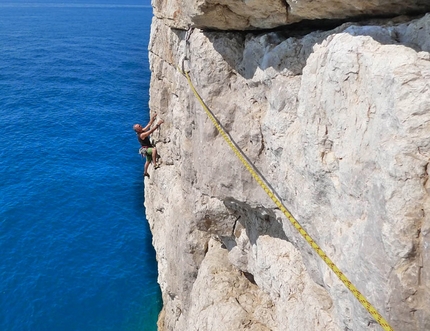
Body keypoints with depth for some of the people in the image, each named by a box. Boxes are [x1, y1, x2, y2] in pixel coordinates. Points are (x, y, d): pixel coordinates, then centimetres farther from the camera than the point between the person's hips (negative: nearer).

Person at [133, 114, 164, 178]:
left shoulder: (143, 131, 4)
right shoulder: (141, 135, -23)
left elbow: (149, 124, 8)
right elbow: (151, 131, -32)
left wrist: (153, 117, 0)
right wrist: (158, 124, -35)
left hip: (148, 148, 10)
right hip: (145, 149, -10)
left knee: (148, 161, 26)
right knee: (154, 149, -38)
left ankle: (145, 172, 46)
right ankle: (155, 164, -41)